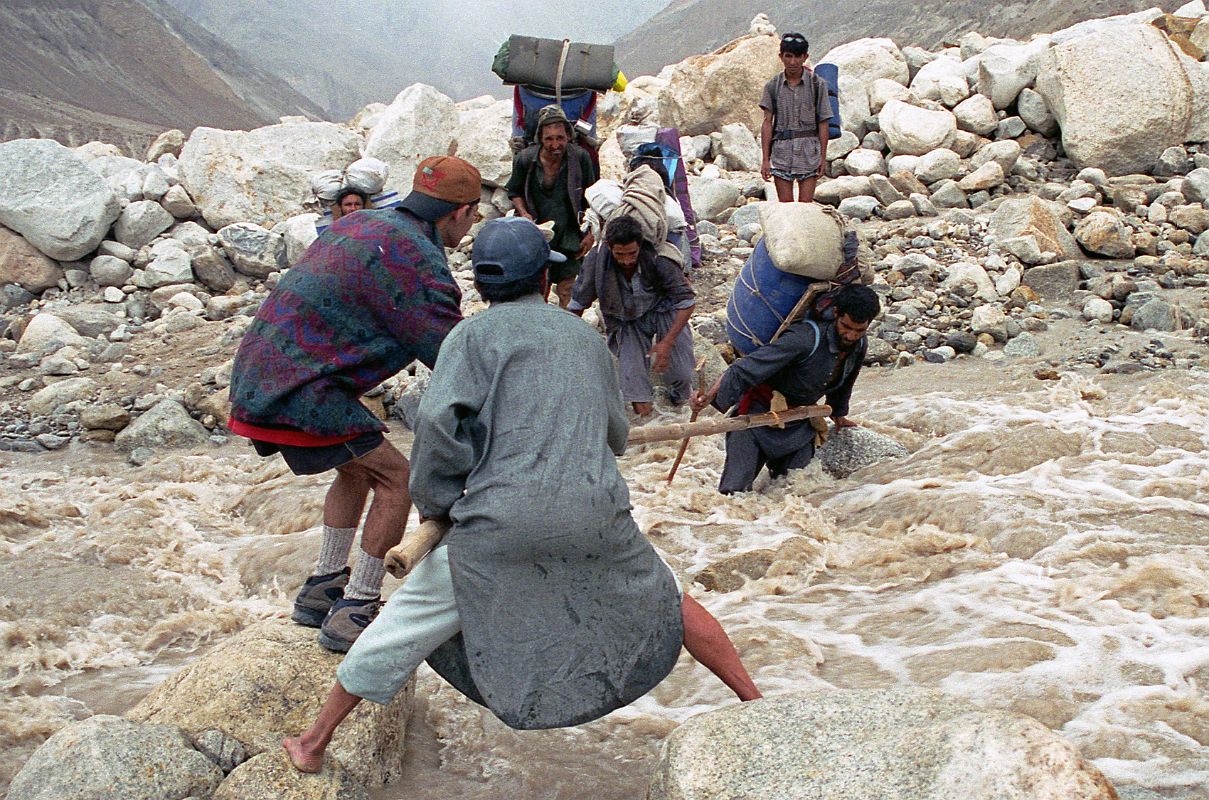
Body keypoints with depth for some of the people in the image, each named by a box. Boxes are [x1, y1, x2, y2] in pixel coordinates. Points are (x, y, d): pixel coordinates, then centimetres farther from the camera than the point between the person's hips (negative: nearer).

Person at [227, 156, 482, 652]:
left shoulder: (361, 224, 13)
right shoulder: (416, 261, -16)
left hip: (257, 377, 10)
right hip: (297, 391, -10)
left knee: (358, 468, 23)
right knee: (395, 477, -4)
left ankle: (321, 591, 28)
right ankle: (352, 615, -3)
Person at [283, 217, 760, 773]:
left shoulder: (475, 334, 4)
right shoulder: (584, 336, 18)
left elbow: (440, 420, -11)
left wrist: (434, 504, 3)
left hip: (503, 523, -3)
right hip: (596, 515, 3)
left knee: (412, 619, 12)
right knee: (665, 606, 25)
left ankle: (314, 743, 23)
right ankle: (755, 704, 33)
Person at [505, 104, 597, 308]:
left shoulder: (581, 158, -10)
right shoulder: (524, 159, -9)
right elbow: (515, 192, 9)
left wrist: (590, 234, -4)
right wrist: (524, 214, -10)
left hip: (570, 238, -1)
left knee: (569, 295, 2)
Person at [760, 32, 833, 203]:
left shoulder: (817, 84, 1)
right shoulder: (773, 86, 4)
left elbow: (823, 123, 2)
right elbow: (767, 123, 2)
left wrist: (823, 157, -1)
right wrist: (765, 160, -4)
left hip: (809, 151, -1)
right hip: (781, 150, 1)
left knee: (806, 203, -2)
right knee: (785, 204, 1)